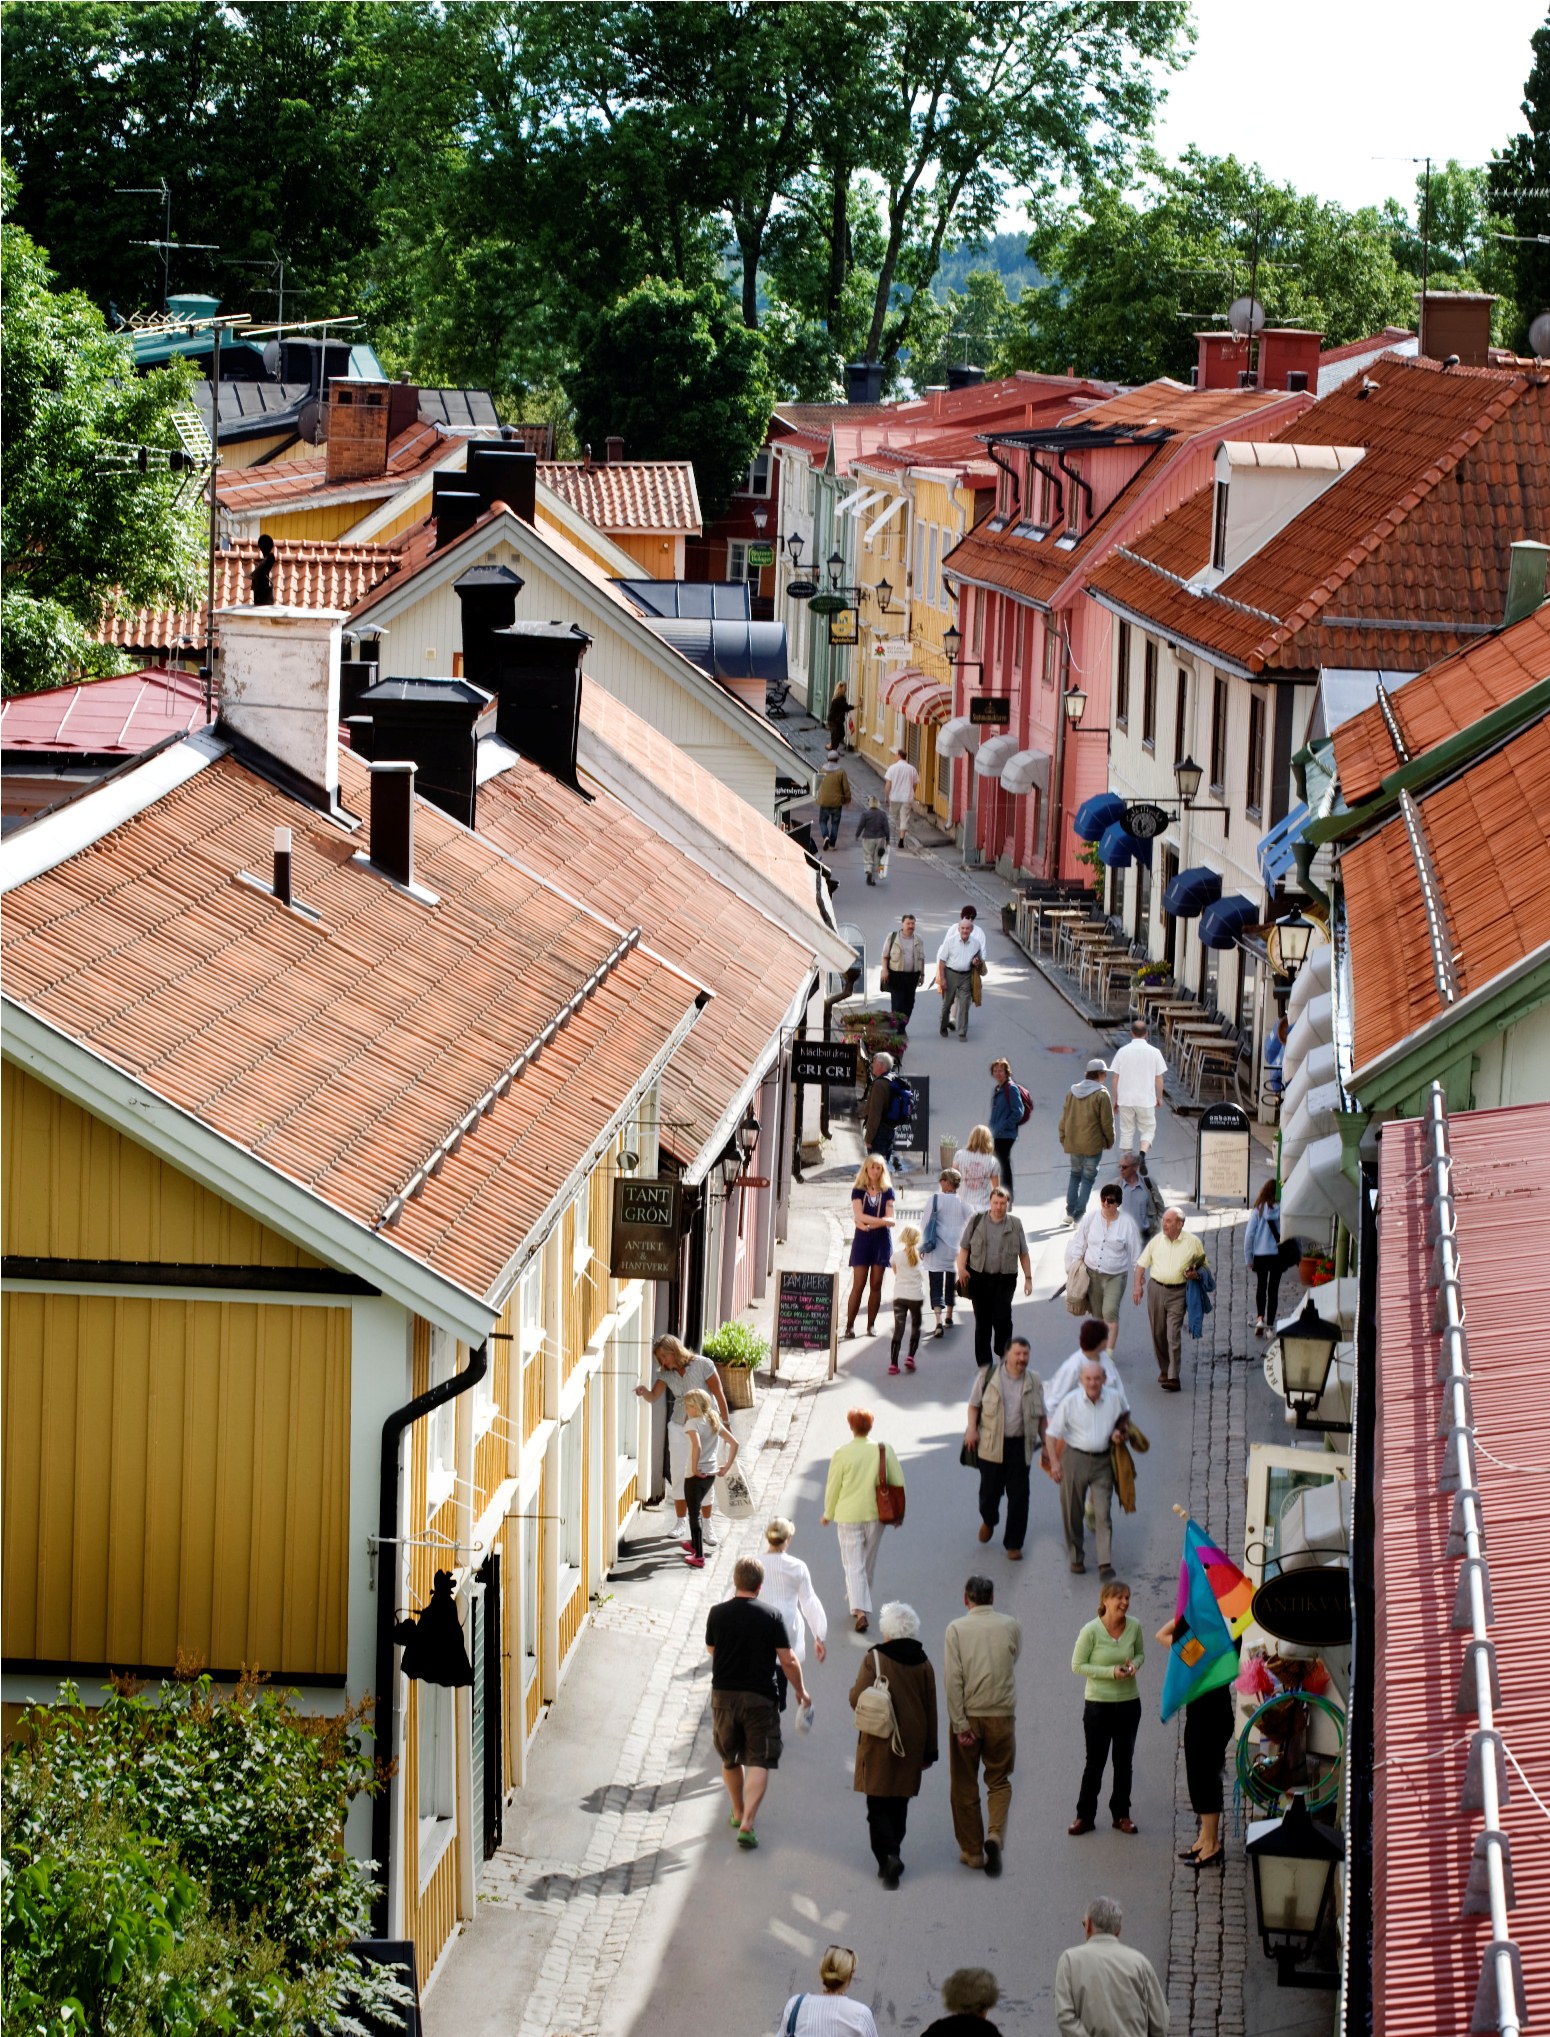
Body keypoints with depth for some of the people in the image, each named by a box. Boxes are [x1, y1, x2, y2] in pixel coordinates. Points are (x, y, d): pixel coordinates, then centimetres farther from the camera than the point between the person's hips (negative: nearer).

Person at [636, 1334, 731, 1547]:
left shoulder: (702, 1365, -16)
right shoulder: (666, 1373, -3)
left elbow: (719, 1394, -12)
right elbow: (654, 1396, -13)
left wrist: (725, 1423, -10)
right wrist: (644, 1392, -37)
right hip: (679, 1428, 4)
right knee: (678, 1475, 4)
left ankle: (706, 1527, 8)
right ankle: (680, 1522, 19)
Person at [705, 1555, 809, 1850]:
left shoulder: (717, 1613, -5)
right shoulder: (771, 1617, -11)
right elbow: (788, 1661, -9)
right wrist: (800, 1691, 6)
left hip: (723, 1695, 3)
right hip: (759, 1697, -3)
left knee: (730, 1759, 21)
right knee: (759, 1762, 0)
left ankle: (738, 1812, 37)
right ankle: (747, 1823, -13)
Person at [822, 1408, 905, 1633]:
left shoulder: (842, 1453, -15)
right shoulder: (885, 1450, -8)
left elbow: (833, 1487, -5)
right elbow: (898, 1483, -1)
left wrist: (828, 1514, 11)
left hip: (849, 1515, -3)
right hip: (876, 1514, 3)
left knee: (853, 1564, 1)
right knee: (869, 1561, 21)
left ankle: (859, 1610, -13)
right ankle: (859, 1602, 37)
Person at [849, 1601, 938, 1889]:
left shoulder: (874, 1659, -12)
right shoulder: (923, 1663, 1)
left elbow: (857, 1698, -15)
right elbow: (931, 1709, 6)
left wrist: (855, 1689, 10)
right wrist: (929, 1751, 13)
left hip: (879, 1744, -4)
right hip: (911, 1744, 4)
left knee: (878, 1806, -1)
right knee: (899, 1804, 15)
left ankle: (889, 1855, -18)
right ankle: (892, 1853, 22)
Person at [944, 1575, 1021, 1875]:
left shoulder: (957, 1629, -8)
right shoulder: (1012, 1626, -2)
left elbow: (954, 1678, -13)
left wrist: (960, 1724, -12)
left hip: (967, 1715, -1)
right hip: (1002, 1715, 1)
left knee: (965, 1786, 11)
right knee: (999, 1780, 14)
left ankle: (972, 1851, 16)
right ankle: (995, 1835, -9)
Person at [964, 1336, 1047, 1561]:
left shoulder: (1034, 1382, 5)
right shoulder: (988, 1377, -2)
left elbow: (1040, 1416, 11)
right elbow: (974, 1404, 6)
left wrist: (1045, 1443, 9)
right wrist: (972, 1428, -8)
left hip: (1020, 1446, 1)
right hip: (991, 1445, -1)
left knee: (1019, 1496, 1)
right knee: (990, 1489, 8)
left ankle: (1014, 1544, 13)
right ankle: (988, 1521, 42)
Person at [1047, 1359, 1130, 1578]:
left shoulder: (1114, 1398, -1)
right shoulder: (1070, 1401, -9)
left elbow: (1123, 1424, 18)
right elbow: (1052, 1433, -4)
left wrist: (1120, 1434, -5)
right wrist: (1054, 1462, -11)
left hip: (1103, 1461, 1)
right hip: (1075, 1459, -1)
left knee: (1103, 1513, -6)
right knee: (1073, 1513, 7)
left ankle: (1105, 1563, -6)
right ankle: (1076, 1558, 24)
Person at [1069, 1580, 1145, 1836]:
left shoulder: (1134, 1627, -5)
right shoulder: (1091, 1631, -16)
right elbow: (1077, 1665, -11)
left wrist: (1134, 1664, -11)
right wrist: (1110, 1672, -21)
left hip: (1129, 1703, 4)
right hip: (1098, 1704, -4)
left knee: (1124, 1762, 14)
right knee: (1095, 1763, 4)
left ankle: (1121, 1814, 27)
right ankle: (1084, 1816, 17)